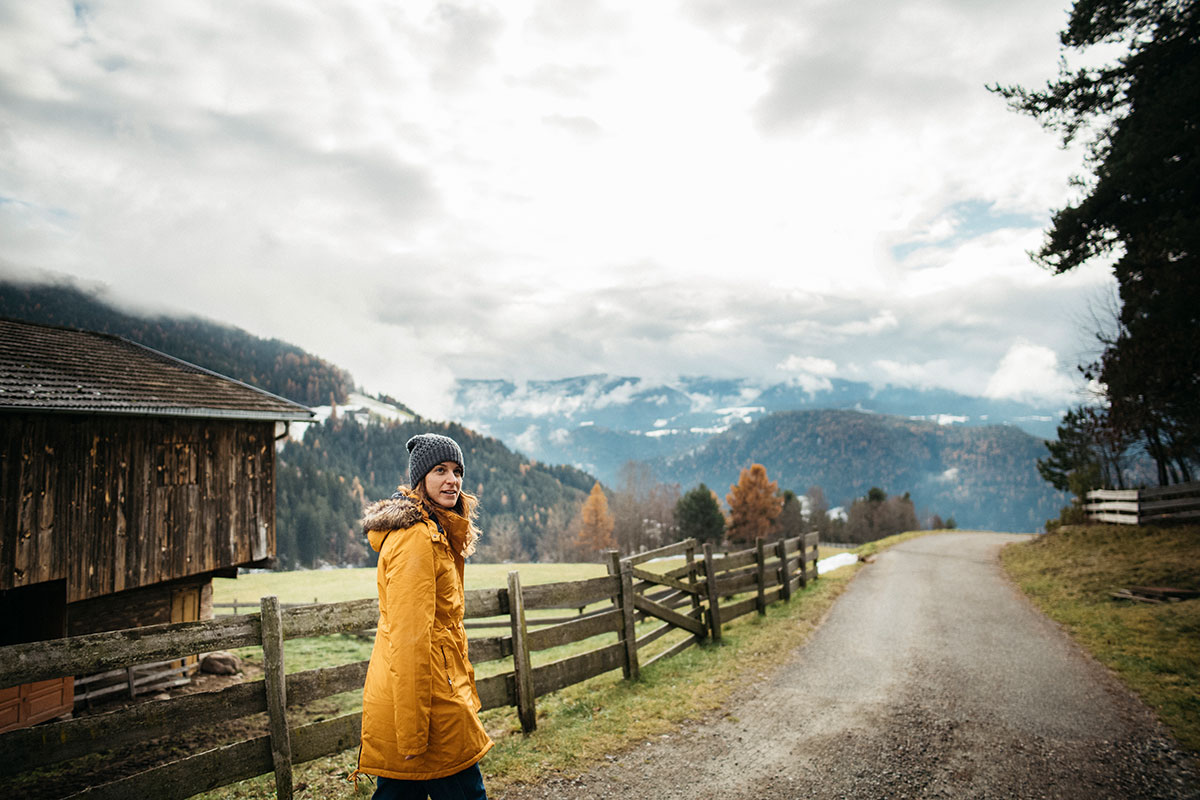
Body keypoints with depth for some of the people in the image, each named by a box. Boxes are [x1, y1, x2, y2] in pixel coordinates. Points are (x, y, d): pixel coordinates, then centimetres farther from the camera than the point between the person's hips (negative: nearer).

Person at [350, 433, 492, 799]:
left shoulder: (435, 532, 13)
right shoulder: (416, 537, -18)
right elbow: (409, 639, -22)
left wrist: (464, 692, 24)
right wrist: (413, 733, -21)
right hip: (427, 699, -10)